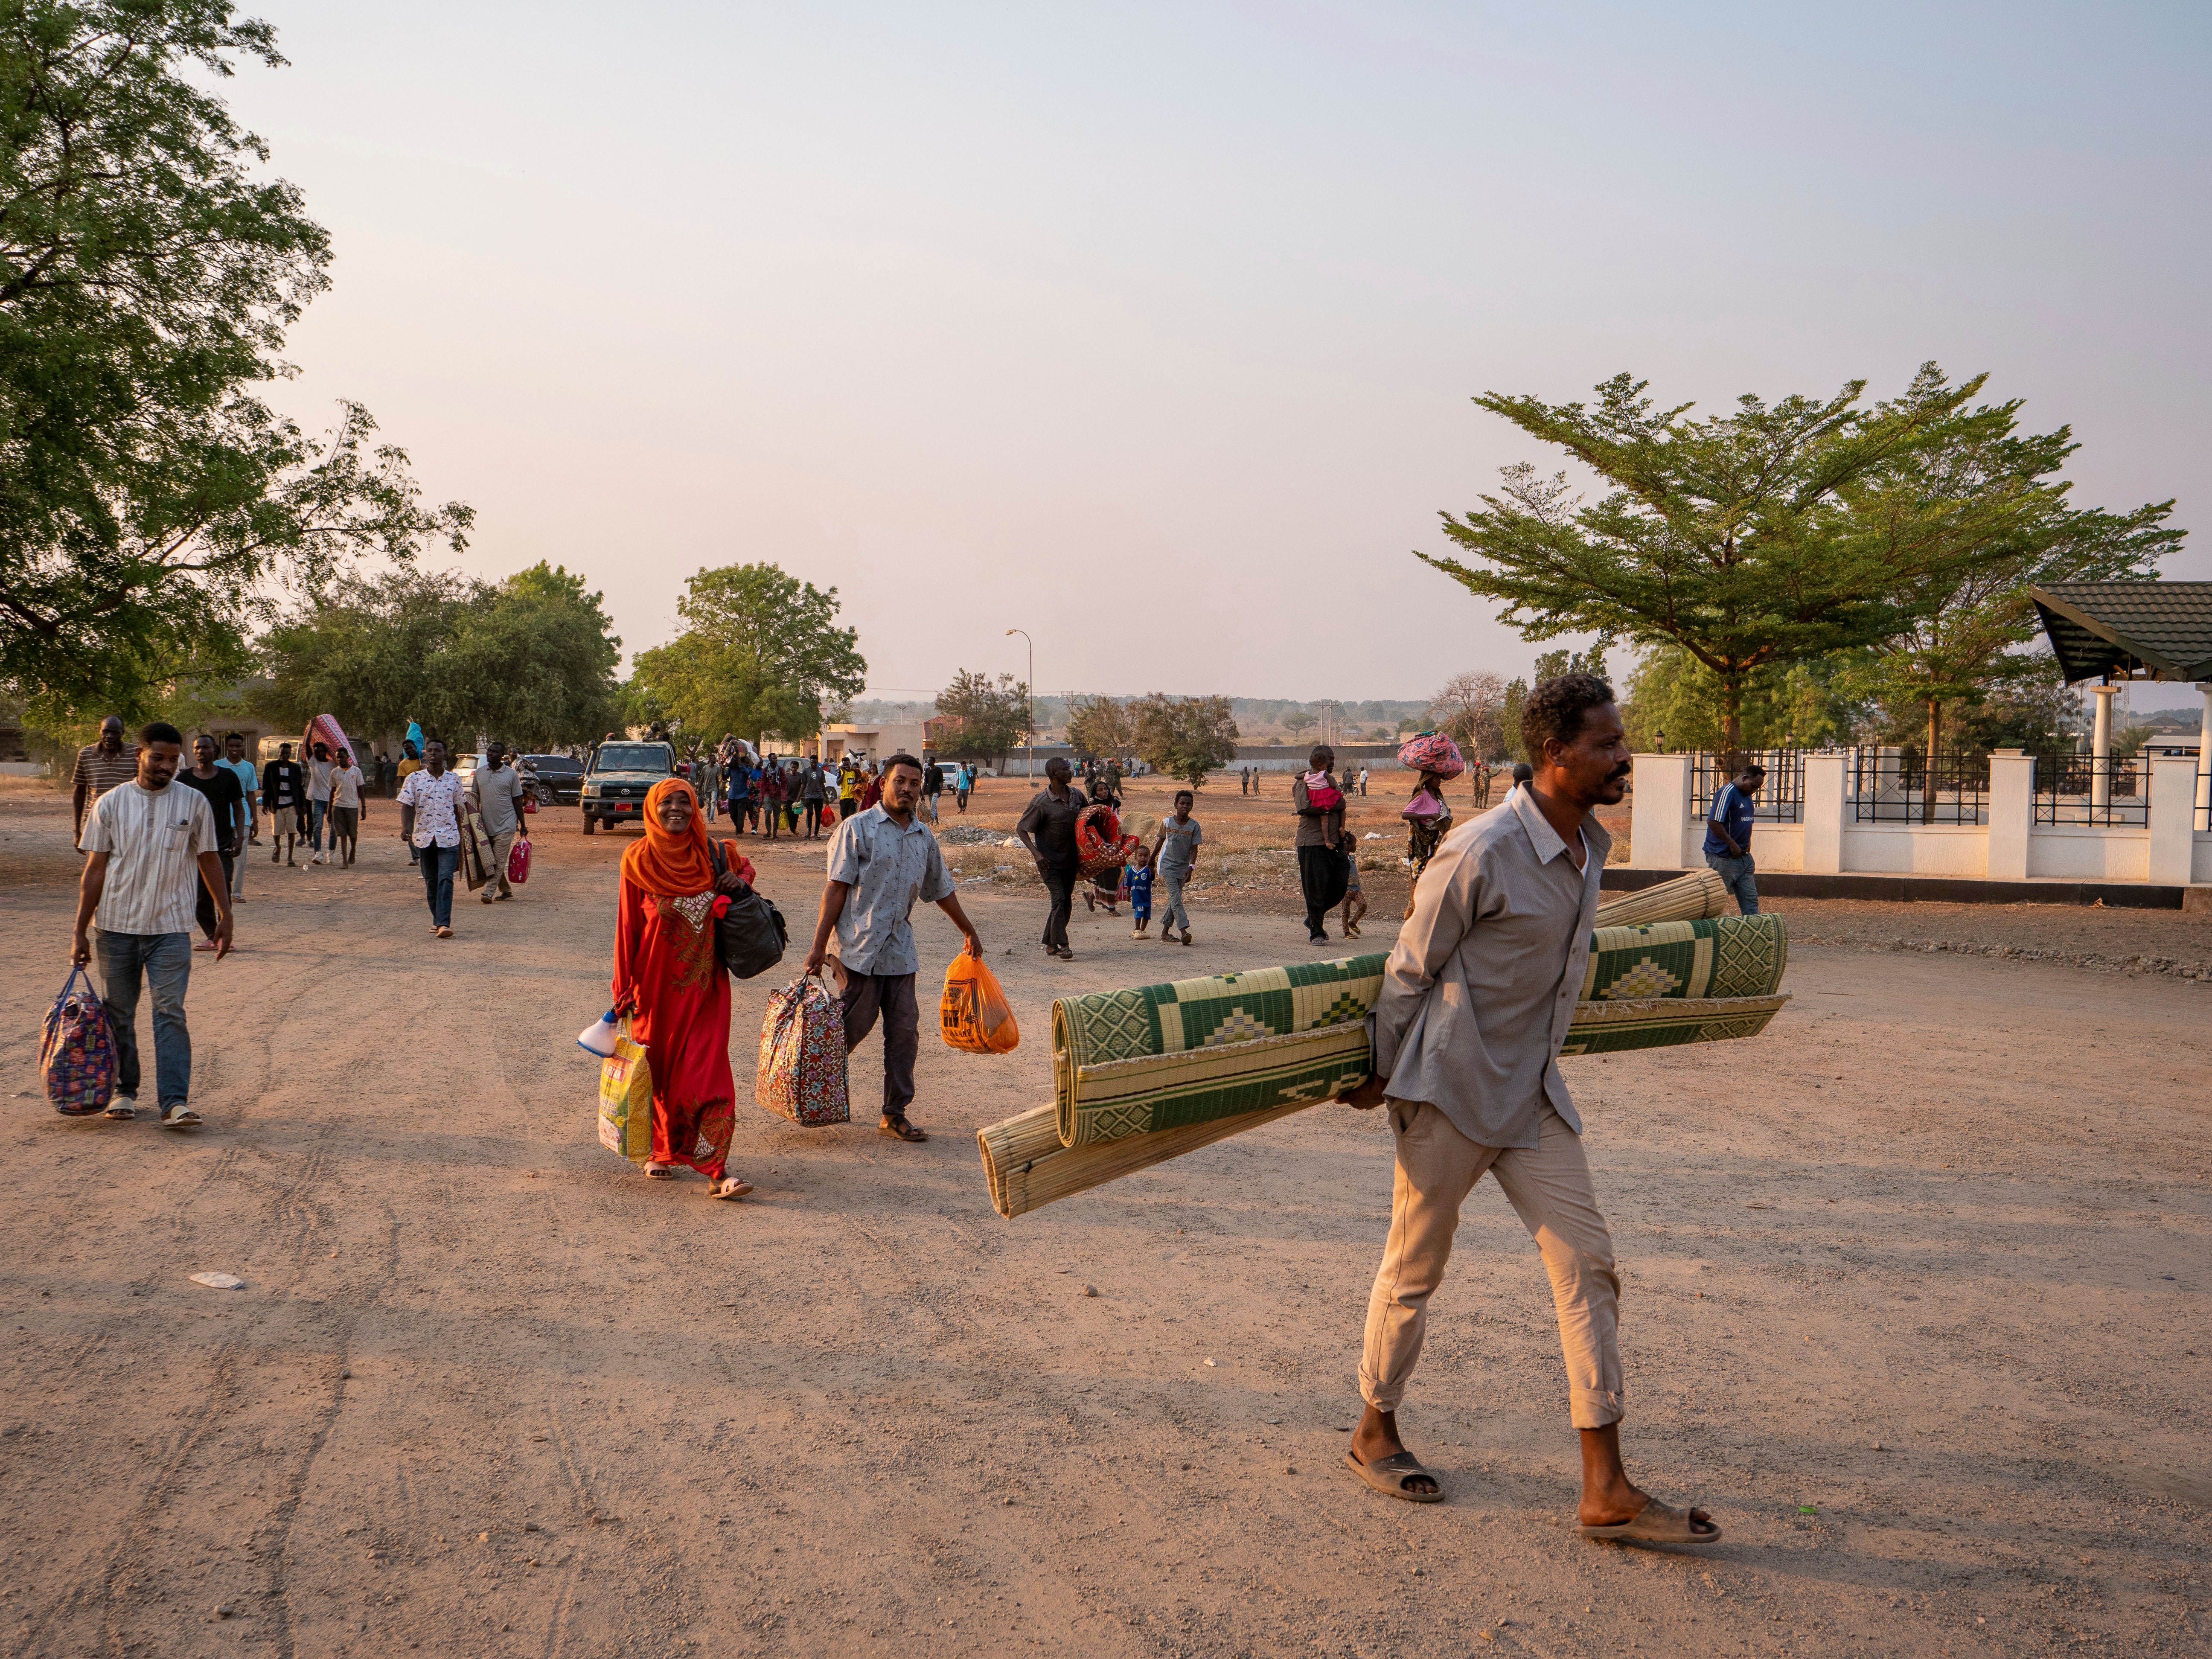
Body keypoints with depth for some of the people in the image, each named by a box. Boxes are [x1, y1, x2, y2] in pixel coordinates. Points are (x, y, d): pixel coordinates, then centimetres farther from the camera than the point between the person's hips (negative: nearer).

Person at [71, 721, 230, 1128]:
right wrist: (80, 932, 1)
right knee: (118, 1013, 10)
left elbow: (209, 861, 11)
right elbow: (95, 870, 3)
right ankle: (124, 1091, 24)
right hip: (116, 926, 1)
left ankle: (174, 1102, -13)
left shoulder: (194, 803, 1)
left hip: (171, 928, -1)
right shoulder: (110, 804, 1)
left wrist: (225, 915, 9)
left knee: (171, 1012, -10)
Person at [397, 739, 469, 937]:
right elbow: (407, 806, -4)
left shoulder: (454, 779, 5)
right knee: (431, 881, 10)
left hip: (449, 837, -1)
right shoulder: (414, 779, 2)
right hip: (423, 837, 1)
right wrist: (405, 828, -22)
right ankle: (437, 920, 24)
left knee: (446, 879, -14)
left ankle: (444, 924, -20)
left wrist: (460, 836, 13)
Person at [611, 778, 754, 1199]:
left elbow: (745, 864, 23)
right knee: (659, 1068, 10)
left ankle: (717, 1170, -11)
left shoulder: (710, 854, 1)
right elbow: (628, 925, -3)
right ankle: (661, 1152, 30)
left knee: (707, 1072, -7)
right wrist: (625, 986, -4)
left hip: (704, 982, 1)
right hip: (657, 981, -1)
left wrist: (739, 881, -2)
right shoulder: (638, 859, -5)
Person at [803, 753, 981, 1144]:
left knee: (904, 1032, 2)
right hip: (860, 949, -5)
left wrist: (970, 932, 34)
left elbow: (942, 890, 26)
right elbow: (836, 888, -8)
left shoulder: (924, 837, 13)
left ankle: (895, 1115, 11)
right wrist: (818, 945, -13)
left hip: (900, 951, 5)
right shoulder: (857, 828, -3)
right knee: (851, 1028, -5)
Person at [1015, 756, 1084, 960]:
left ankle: (1050, 942, 24)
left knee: (1066, 903, 10)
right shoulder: (1042, 802, -16)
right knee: (1059, 900, -13)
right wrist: (1036, 853, -22)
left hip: (1070, 859, 6)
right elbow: (1021, 829, -11)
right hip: (1050, 861, -6)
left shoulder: (1077, 796, 2)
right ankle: (1062, 945, -8)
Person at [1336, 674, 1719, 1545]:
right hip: (1451, 1093, -7)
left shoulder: (1590, 845, 4)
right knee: (1414, 1270, 8)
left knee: (1588, 1267, 1)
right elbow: (1410, 969, -10)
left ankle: (1606, 1489, 6)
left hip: (1534, 1095, 7)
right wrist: (1382, 1074, 0)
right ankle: (1374, 1433, 30)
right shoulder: (1481, 853, -21)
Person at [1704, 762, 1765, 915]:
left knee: (1750, 898, 8)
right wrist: (1733, 845, -18)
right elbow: (1713, 822, -24)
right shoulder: (1727, 793, -15)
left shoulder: (1747, 796, 15)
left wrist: (1748, 843, 11)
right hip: (1723, 858, -10)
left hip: (1743, 857, 10)